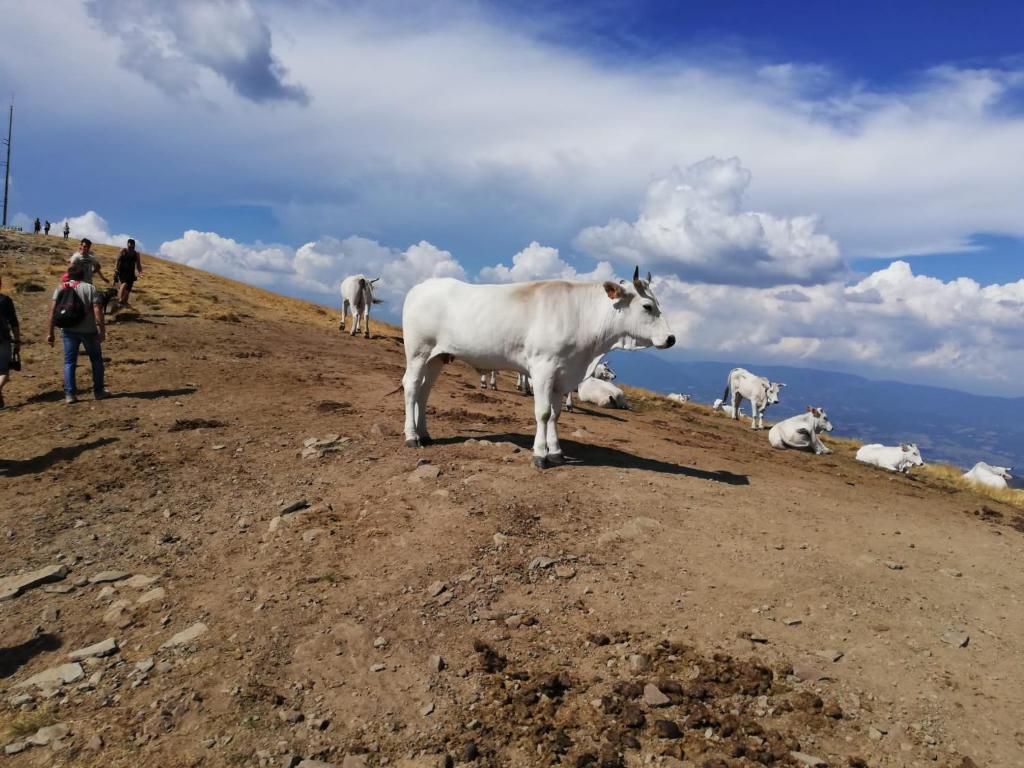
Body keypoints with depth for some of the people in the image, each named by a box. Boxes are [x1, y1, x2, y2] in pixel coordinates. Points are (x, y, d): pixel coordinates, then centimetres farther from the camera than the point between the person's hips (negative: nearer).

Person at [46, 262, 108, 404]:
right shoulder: (90, 288, -5)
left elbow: (53, 310, -4)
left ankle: (69, 394, 6)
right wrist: (102, 330, -9)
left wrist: (50, 332, 0)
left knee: (69, 362, 10)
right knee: (96, 360, 13)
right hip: (88, 330, -2)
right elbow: (97, 311, -13)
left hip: (68, 330, 2)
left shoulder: (61, 288, 3)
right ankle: (98, 391, 17)